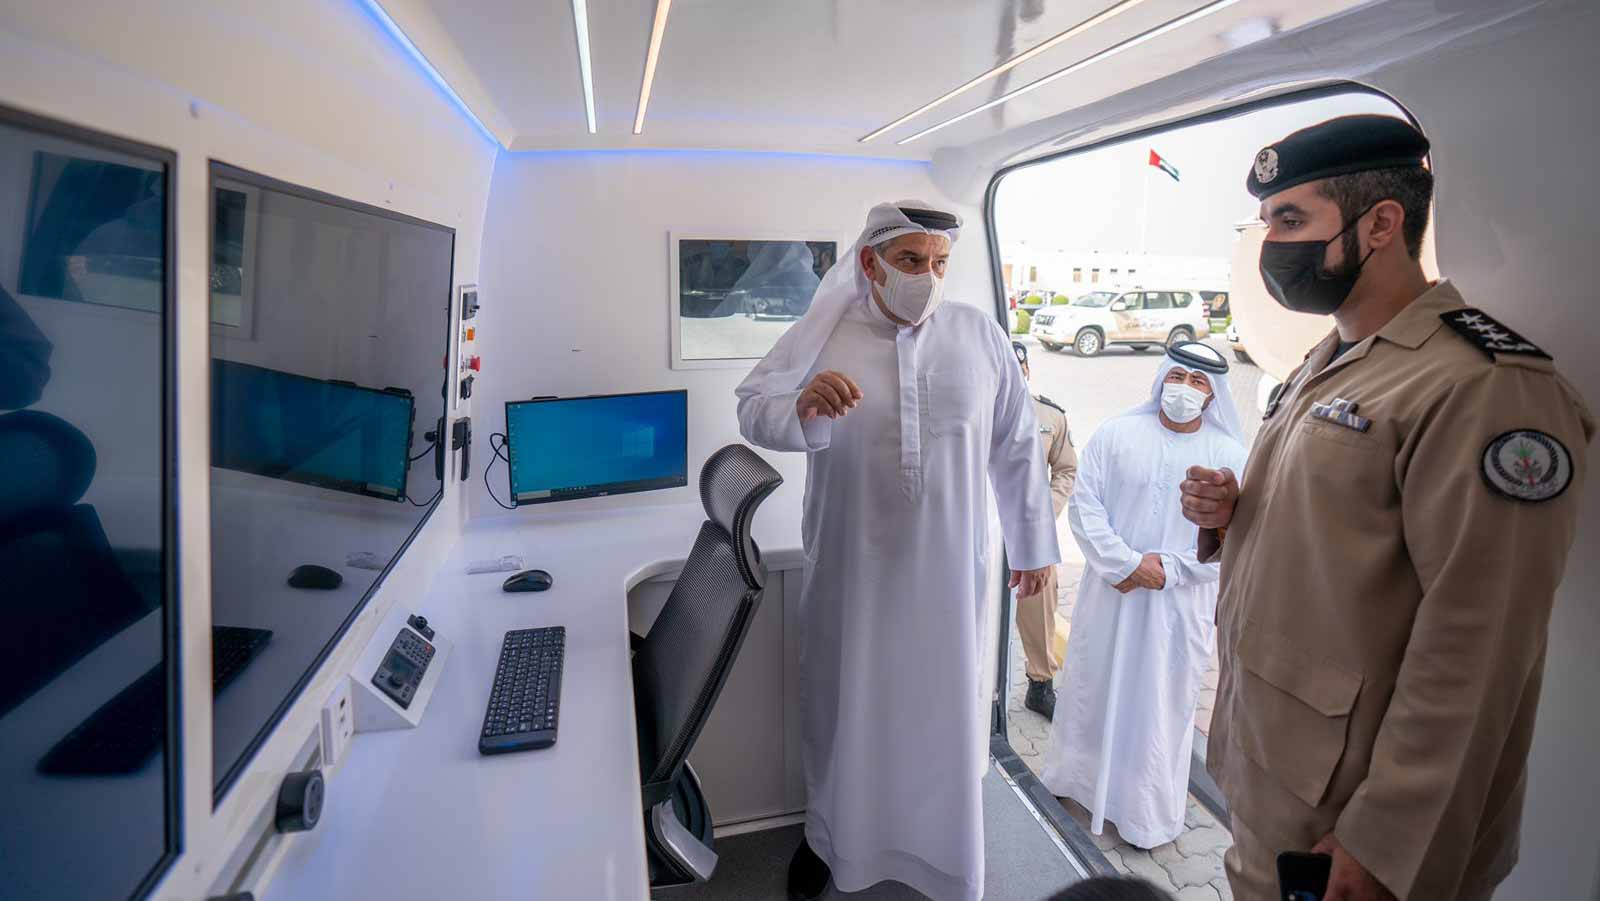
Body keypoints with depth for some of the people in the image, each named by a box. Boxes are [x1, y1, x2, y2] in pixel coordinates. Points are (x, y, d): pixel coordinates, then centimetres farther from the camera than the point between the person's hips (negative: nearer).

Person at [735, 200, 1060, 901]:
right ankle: (829, 835, 41)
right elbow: (752, 409, -11)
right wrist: (803, 407, -34)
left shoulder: (979, 334, 1)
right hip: (851, 571, -1)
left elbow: (1017, 446, 6)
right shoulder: (821, 335, -3)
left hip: (951, 572, 1)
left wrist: (1033, 543, 11)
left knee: (947, 705, 14)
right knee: (843, 703, 13)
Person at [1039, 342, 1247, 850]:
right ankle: (1074, 775, 38)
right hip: (1110, 593, 1)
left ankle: (1149, 815, 28)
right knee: (1091, 687, 15)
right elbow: (1084, 506, -6)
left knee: (1164, 705, 10)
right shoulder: (1117, 435, -1)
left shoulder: (1229, 455, -1)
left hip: (1180, 605, 0)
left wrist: (1170, 567, -17)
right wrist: (1126, 563, -16)